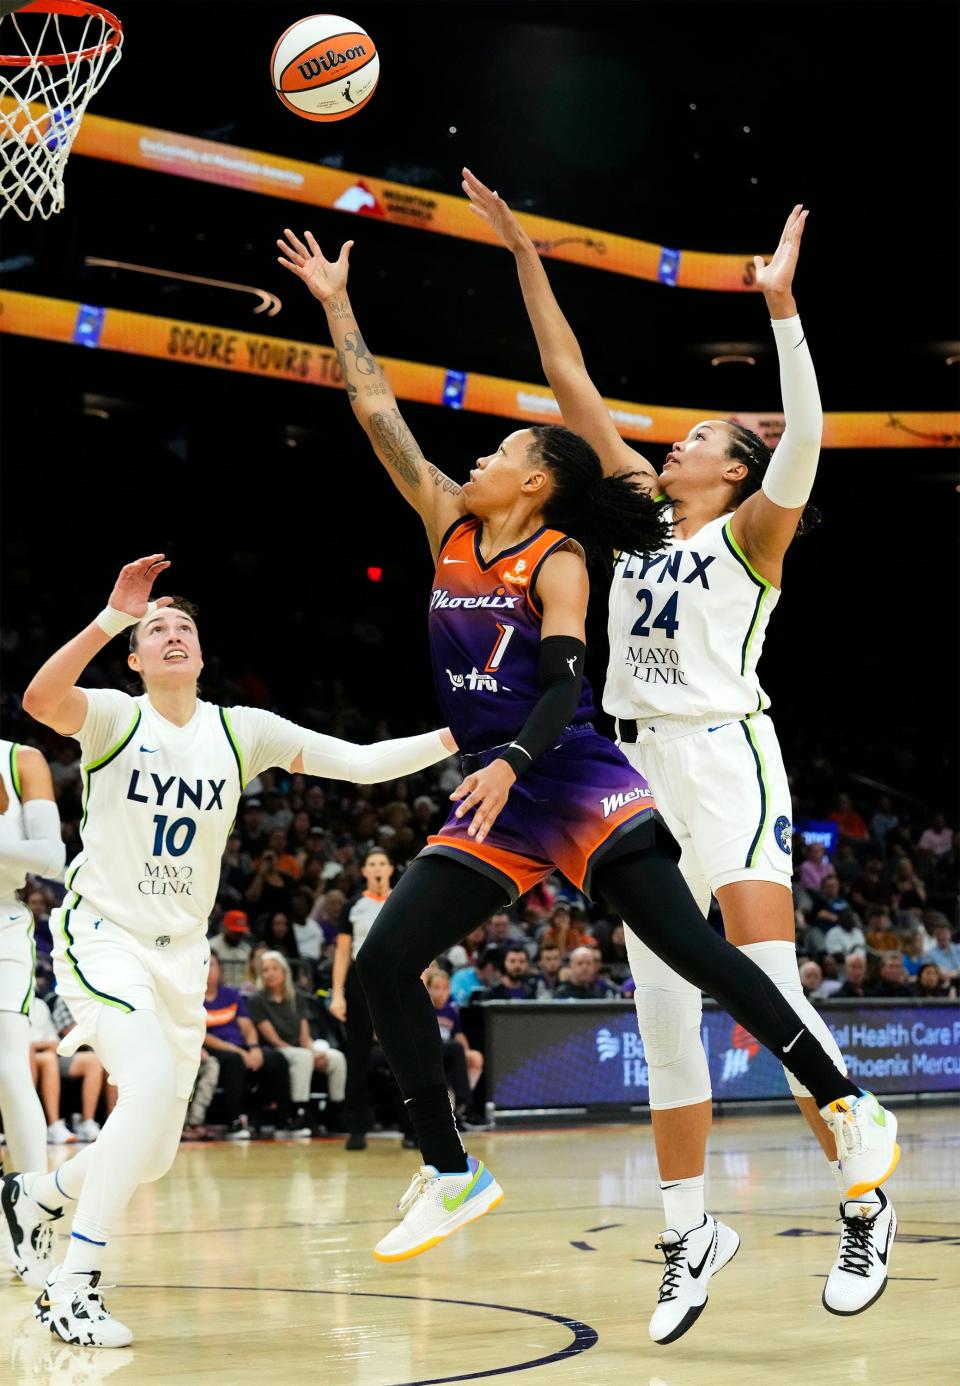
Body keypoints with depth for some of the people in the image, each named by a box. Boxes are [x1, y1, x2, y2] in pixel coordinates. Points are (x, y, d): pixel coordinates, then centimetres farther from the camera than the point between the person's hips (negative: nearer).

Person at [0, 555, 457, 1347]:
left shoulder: (241, 731, 1)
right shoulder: (114, 717, -10)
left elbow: (360, 762, -1)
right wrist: (113, 617, -40)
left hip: (181, 954, 5)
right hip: (104, 935, -5)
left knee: (154, 1156, 8)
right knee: (153, 1084, -29)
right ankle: (73, 1288, -20)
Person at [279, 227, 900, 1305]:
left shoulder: (557, 560, -4)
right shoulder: (449, 524, 12)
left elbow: (563, 689, -15)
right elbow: (381, 417, 15)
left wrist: (511, 764, -32)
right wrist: (336, 306, 15)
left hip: (576, 782, -7)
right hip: (494, 800, 7)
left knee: (688, 946, -17)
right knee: (382, 961, -4)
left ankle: (848, 1107, -8)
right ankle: (451, 1174, 6)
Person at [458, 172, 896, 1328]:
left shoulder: (751, 532, 1)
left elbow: (802, 442, -20)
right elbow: (571, 384, 15)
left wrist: (782, 307, -28)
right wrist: (523, 255, 13)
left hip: (726, 761, -6)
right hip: (643, 769, 6)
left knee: (770, 997, -12)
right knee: (662, 1016, 3)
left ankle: (867, 1200, 0)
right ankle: (686, 1234, 9)